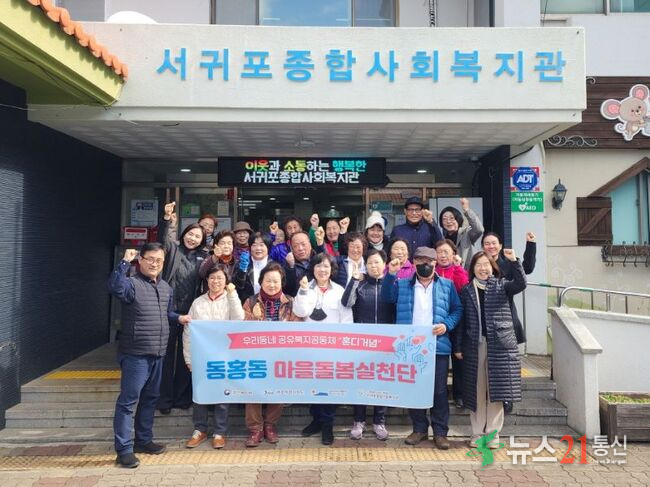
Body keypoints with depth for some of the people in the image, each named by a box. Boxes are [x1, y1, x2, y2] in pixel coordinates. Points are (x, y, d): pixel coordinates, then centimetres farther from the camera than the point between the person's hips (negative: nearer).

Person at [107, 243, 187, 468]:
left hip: (158, 354, 8)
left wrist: (179, 318, 6)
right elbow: (114, 287, -35)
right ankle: (124, 449, 7)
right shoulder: (132, 284, -12)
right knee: (128, 400, -2)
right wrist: (125, 261, -33)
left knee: (150, 398, 18)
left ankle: (143, 440, 33)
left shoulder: (166, 288, 12)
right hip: (135, 354, -8)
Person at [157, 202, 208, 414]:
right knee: (167, 352, 5)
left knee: (186, 354, 10)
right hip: (169, 307, -2)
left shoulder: (203, 257, 11)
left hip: (190, 311, 3)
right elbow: (162, 237, -17)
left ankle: (182, 396, 21)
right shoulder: (173, 248, 3)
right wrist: (167, 218, -33)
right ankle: (165, 397, 15)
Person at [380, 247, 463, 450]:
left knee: (439, 390, 5)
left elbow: (458, 309, 7)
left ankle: (440, 431, 18)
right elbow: (387, 297, -2)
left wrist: (447, 325, -10)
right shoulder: (403, 285, 9)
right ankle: (419, 428, 24)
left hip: (438, 346, -1)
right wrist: (391, 275, -14)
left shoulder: (447, 285, 7)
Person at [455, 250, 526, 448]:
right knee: (476, 391, 6)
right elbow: (462, 320, 9)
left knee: (496, 391, 3)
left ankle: (492, 433, 15)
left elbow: (521, 284, -15)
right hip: (474, 345, 1)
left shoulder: (502, 286, 6)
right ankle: (477, 433, 16)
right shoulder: (467, 290, 9)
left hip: (499, 344, -1)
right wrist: (458, 346, 6)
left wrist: (514, 261, -26)